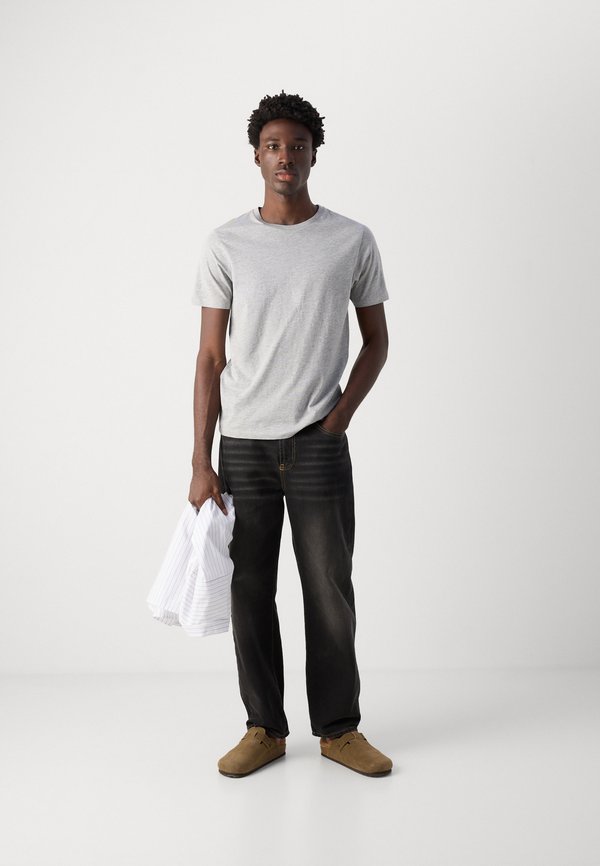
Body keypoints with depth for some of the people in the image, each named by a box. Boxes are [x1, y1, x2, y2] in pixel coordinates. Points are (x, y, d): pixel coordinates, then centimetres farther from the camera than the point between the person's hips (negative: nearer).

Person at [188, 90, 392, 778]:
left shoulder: (353, 242, 2)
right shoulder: (225, 245, 2)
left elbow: (377, 340, 11)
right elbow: (210, 356, 1)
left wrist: (339, 415, -3)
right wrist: (201, 462, -3)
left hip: (319, 446, 0)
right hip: (243, 446, 1)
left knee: (330, 592, 5)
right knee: (249, 594, 7)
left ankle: (339, 728, 22)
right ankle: (264, 728, 23)